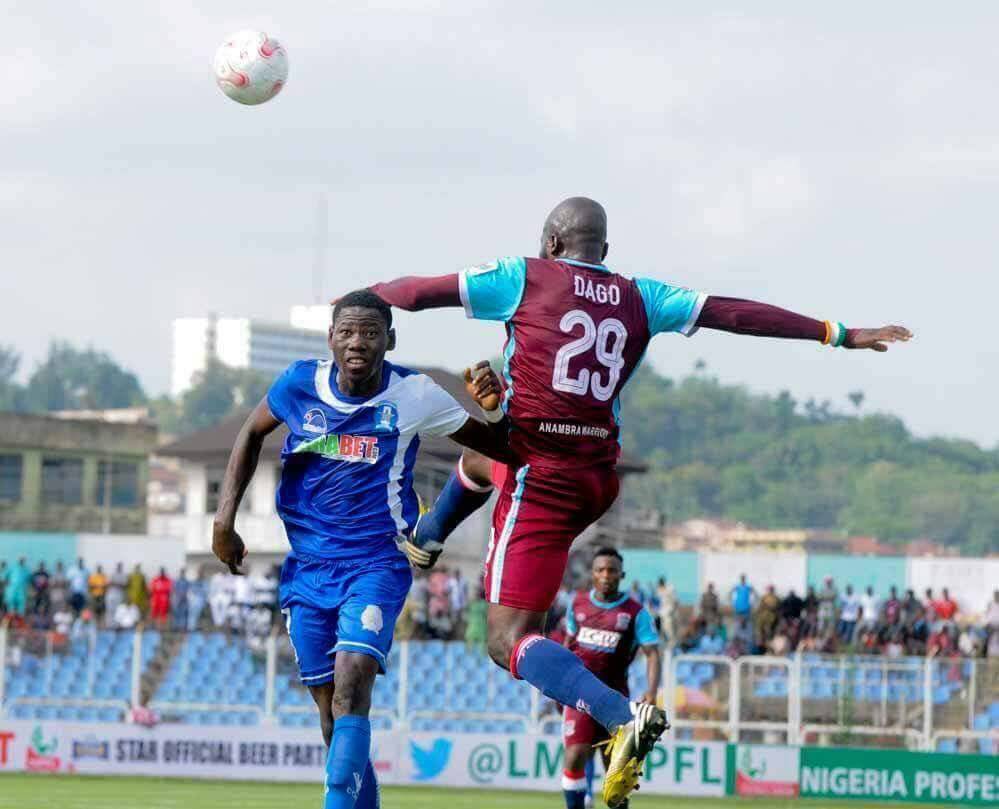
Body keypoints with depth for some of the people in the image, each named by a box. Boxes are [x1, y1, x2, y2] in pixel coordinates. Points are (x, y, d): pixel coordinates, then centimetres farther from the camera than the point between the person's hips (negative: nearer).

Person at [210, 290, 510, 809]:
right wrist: (225, 519, 11)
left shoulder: (413, 396, -8)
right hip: (307, 567, 3)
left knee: (350, 690, -23)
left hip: (375, 565, -3)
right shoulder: (300, 385, -3)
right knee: (330, 709, 7)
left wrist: (494, 405, -20)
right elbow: (251, 435, 17)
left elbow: (498, 449, 2)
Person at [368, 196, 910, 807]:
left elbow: (419, 292, 0)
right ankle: (427, 535, 66)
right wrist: (840, 335, 14)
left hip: (541, 477, -7)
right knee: (481, 458, 37)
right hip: (599, 476, 7)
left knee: (511, 641, -10)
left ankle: (623, 716, -32)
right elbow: (736, 315, 8)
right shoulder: (641, 298, 7)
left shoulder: (525, 279, -4)